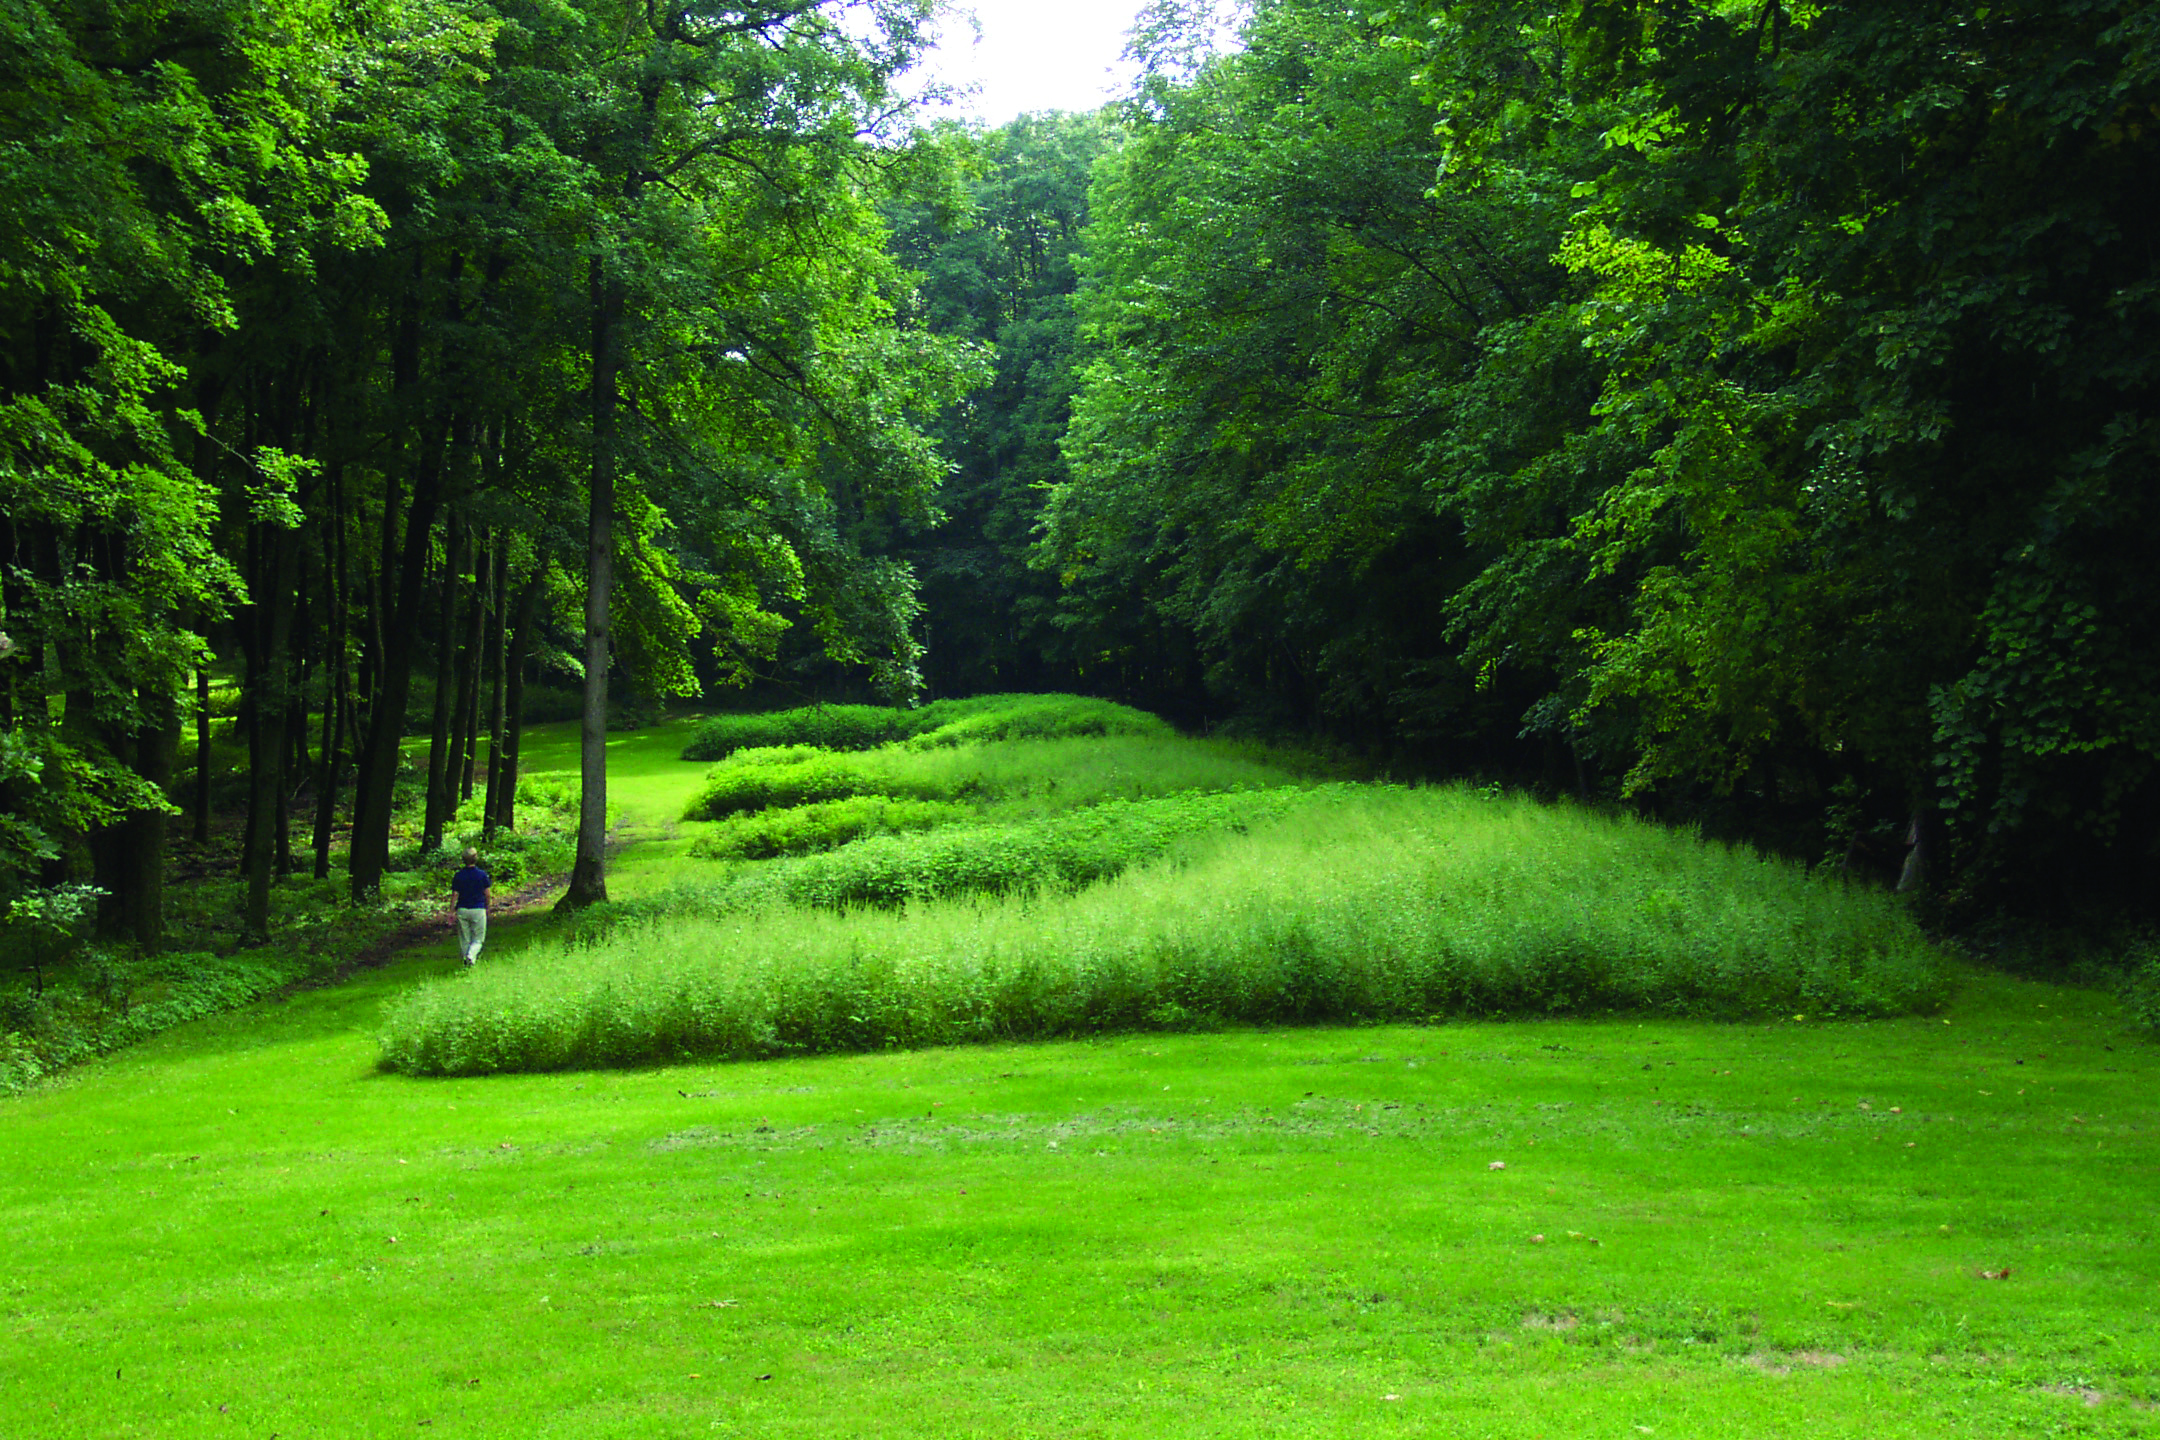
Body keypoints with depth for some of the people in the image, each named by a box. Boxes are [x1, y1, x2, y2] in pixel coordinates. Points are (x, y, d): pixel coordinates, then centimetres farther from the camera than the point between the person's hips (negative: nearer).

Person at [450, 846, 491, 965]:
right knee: (477, 939, 4)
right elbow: (487, 894, 0)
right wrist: (487, 908, 15)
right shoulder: (482, 875, -5)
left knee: (464, 939, 12)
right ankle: (471, 955, -21)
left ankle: (465, 960, 16)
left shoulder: (458, 876, -3)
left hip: (462, 910, 2)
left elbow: (455, 894, -4)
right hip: (478, 910, -2)